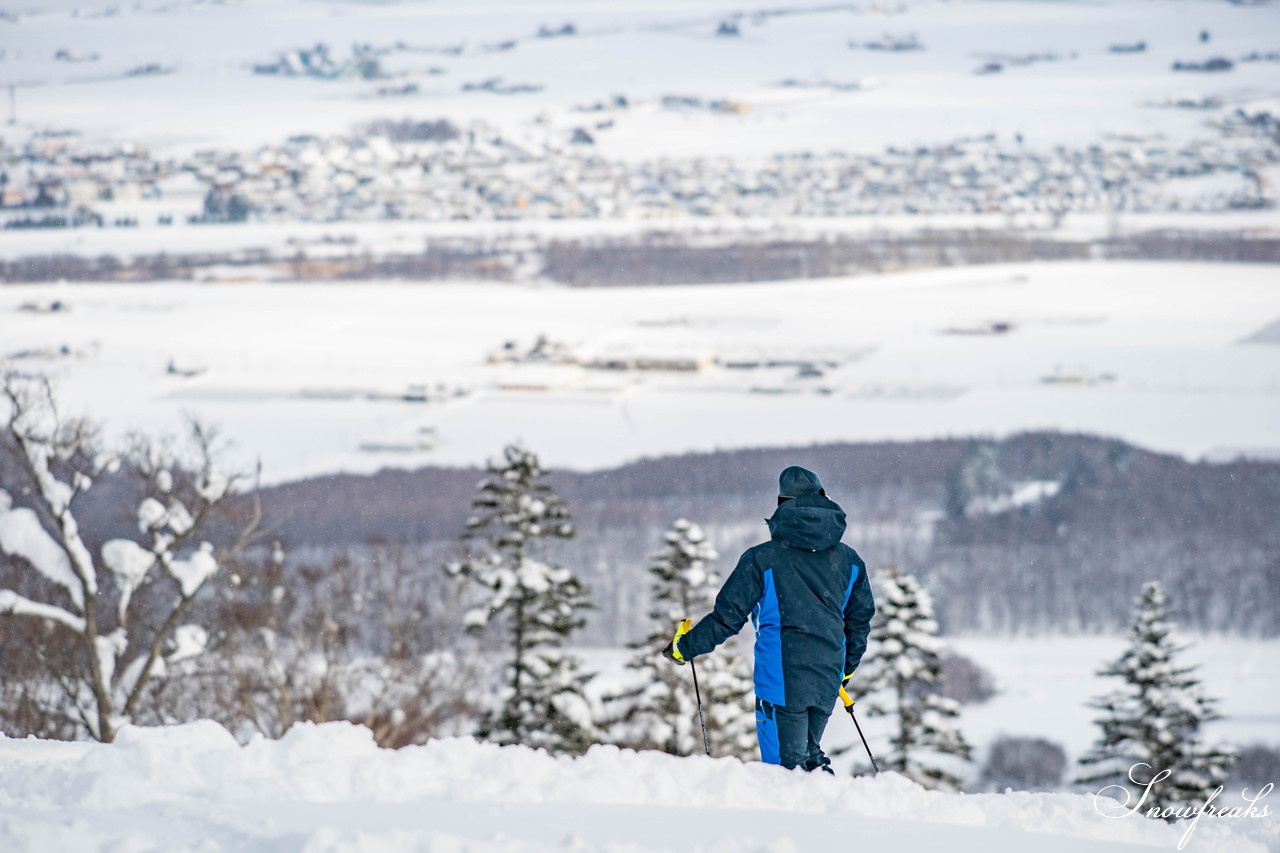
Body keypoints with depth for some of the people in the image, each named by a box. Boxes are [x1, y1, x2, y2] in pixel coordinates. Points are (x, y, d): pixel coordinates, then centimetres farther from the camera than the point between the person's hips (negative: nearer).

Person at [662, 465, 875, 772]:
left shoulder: (763, 559, -6)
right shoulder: (848, 560, 8)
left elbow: (727, 617, -4)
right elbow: (860, 619, 18)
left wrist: (685, 646, 11)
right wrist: (846, 668, 33)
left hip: (781, 682, -5)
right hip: (827, 683, 5)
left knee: (787, 762, -1)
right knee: (808, 752, 22)